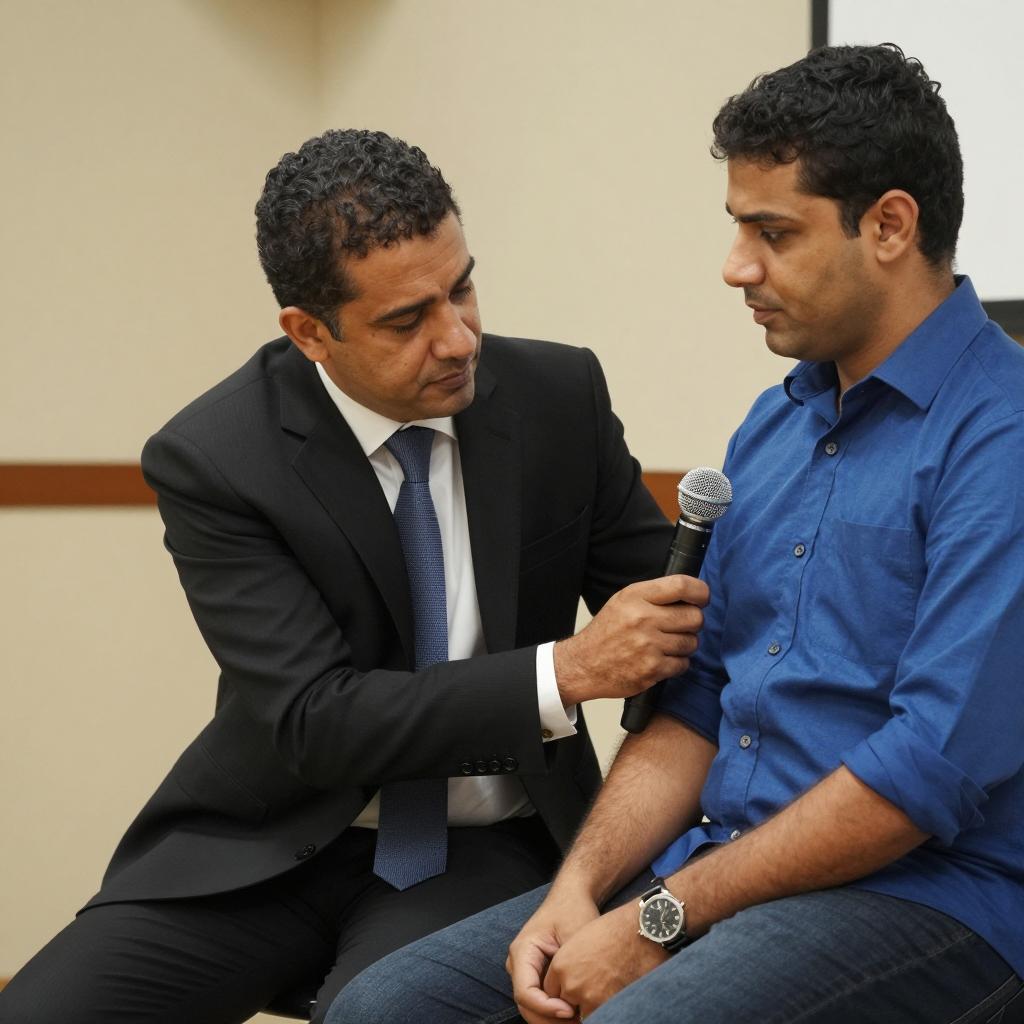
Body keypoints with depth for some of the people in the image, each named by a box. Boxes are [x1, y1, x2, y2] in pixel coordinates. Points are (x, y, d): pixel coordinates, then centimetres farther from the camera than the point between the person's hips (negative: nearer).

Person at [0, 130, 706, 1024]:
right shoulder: (212, 459, -13)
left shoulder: (559, 396, -6)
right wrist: (564, 674, -28)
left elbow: (664, 601, 5)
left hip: (486, 849, 0)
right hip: (275, 844, 0)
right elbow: (316, 718, -18)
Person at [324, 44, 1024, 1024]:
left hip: (930, 897, -7)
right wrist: (579, 890, -2)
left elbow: (934, 768, -19)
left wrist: (662, 921, -15)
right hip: (718, 867, 7)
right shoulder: (772, 426, 14)